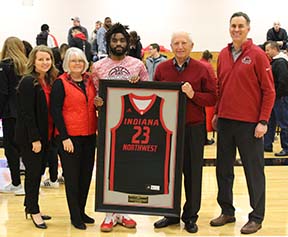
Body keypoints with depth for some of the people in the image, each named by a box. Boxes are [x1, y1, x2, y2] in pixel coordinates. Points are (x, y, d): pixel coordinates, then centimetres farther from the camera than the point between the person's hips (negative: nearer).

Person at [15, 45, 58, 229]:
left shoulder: (50, 81, 9)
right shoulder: (28, 82, -14)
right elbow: (27, 113, -18)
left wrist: (49, 136, 7)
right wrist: (34, 138, -19)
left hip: (45, 136, 7)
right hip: (29, 137, -7)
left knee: (38, 172, 13)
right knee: (33, 172, 1)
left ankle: (31, 207, 26)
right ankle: (33, 211, 13)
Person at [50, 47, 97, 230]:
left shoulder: (89, 81, 9)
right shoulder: (61, 83, -6)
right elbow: (56, 111, -10)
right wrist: (64, 137, -15)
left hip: (89, 135, 6)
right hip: (69, 136, -5)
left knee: (86, 174, 11)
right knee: (72, 176, 3)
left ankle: (81, 211, 26)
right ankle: (75, 216, 14)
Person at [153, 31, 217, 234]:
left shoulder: (201, 69, 0)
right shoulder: (162, 69, 6)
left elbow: (212, 98, -2)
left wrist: (193, 95, -17)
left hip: (193, 128, -2)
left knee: (193, 172, 5)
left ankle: (191, 216, 19)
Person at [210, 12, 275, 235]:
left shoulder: (257, 55, -6)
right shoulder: (223, 54, 9)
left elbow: (269, 90, -7)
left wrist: (263, 121, -12)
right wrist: (217, 113, 12)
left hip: (249, 124, -5)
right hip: (225, 122, 5)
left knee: (254, 171, 4)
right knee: (223, 169, 12)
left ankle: (256, 217, 16)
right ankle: (227, 211, 26)